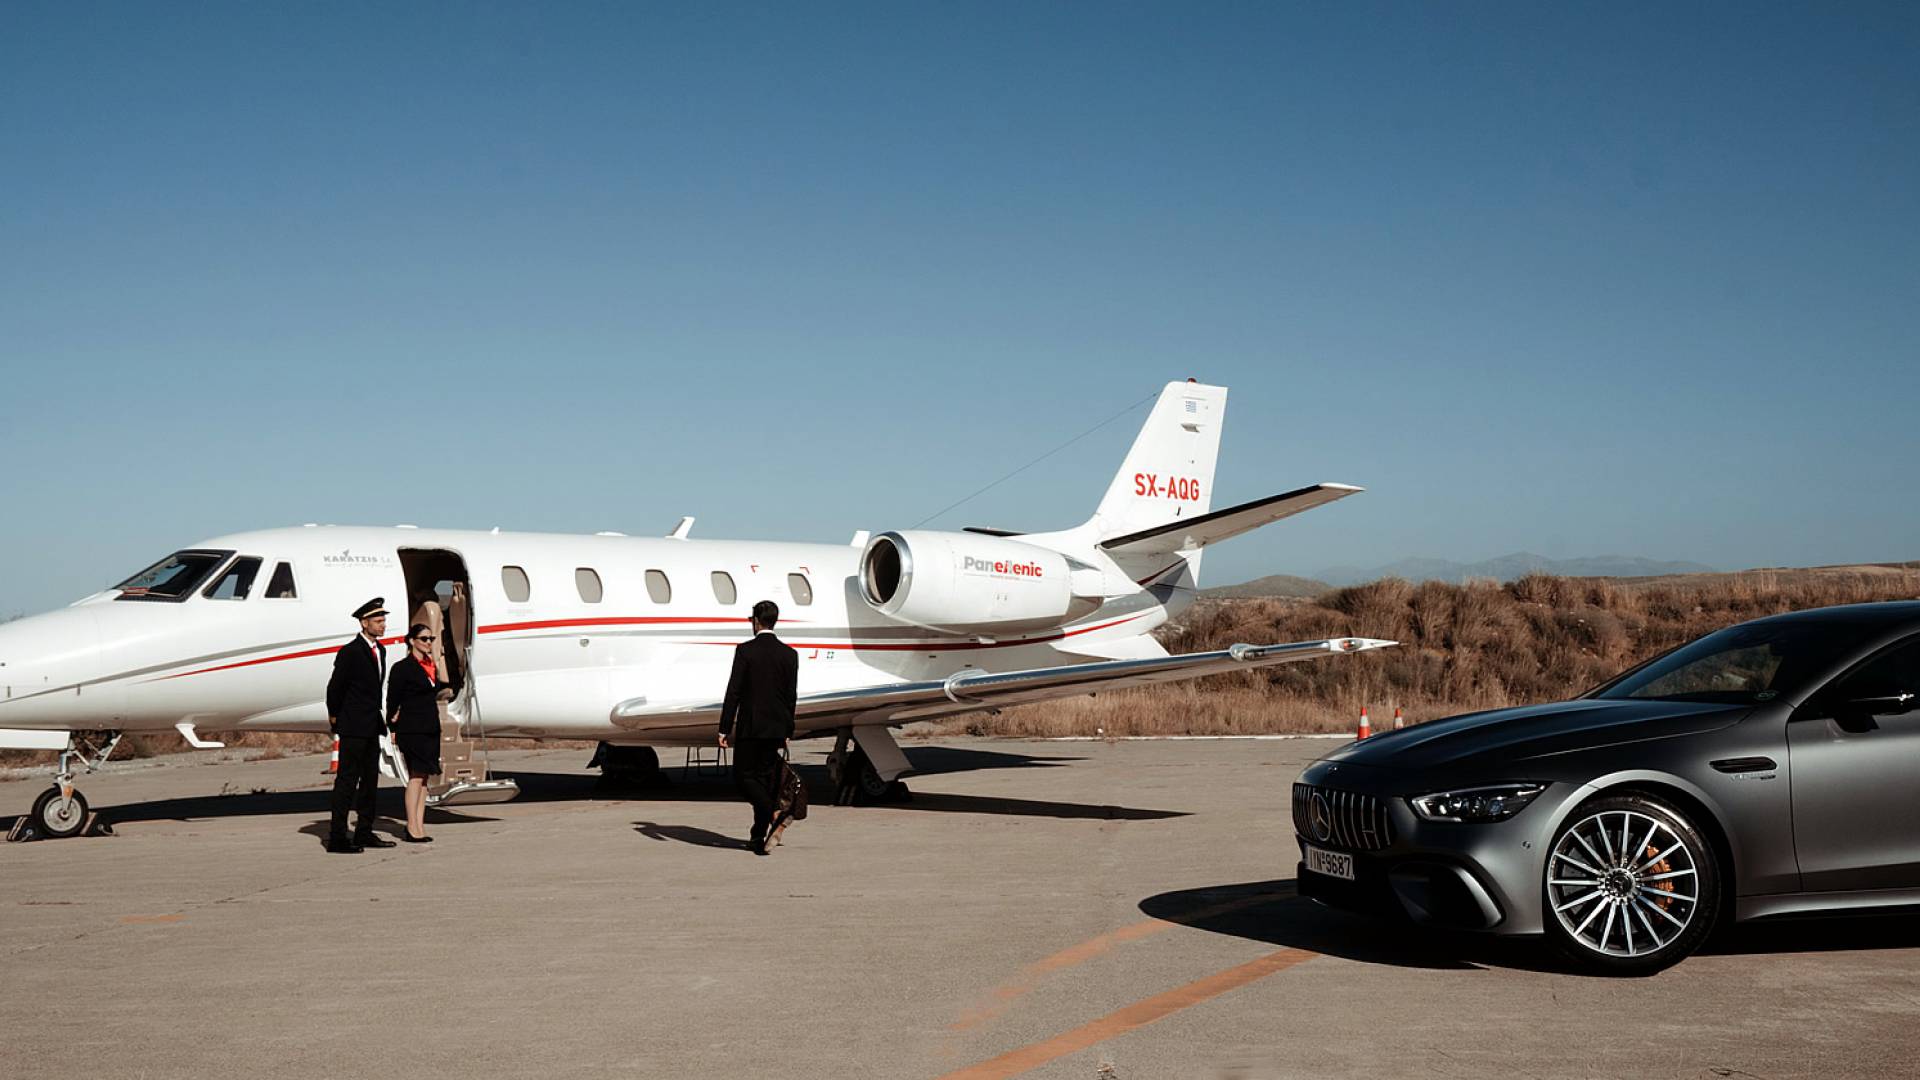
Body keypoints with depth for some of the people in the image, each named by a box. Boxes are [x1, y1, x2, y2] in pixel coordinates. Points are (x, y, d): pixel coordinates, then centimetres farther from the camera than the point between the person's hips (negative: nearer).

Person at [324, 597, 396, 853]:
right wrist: (334, 717, -2)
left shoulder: (380, 650, 11)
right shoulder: (350, 652, -14)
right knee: (347, 781, -7)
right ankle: (337, 838, -5)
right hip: (353, 728, -9)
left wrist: (378, 718, 15)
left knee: (370, 780, 13)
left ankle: (364, 833, 22)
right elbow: (335, 687, -11)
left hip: (371, 727, 9)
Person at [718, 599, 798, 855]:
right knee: (765, 778, 11)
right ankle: (759, 837, 12)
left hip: (749, 727, -4)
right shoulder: (790, 654, 3)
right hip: (776, 728, 4)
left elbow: (733, 692, -10)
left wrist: (724, 728, -5)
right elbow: (791, 696, 6)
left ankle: (771, 811, -20)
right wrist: (787, 732, 14)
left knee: (743, 776, 5)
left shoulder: (745, 650, -8)